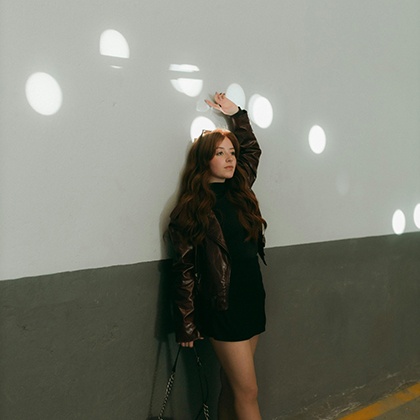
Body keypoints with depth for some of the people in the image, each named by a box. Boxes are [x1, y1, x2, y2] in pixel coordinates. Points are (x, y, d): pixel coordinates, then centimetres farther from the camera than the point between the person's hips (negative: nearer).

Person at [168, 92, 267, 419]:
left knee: (231, 386, 14)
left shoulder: (240, 191, 7)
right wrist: (187, 325, -8)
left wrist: (236, 113, 21)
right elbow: (184, 269, -8)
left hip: (253, 300, 6)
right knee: (247, 391, 1)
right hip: (223, 307, -6)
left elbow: (252, 149, 25)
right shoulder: (192, 208, -8)